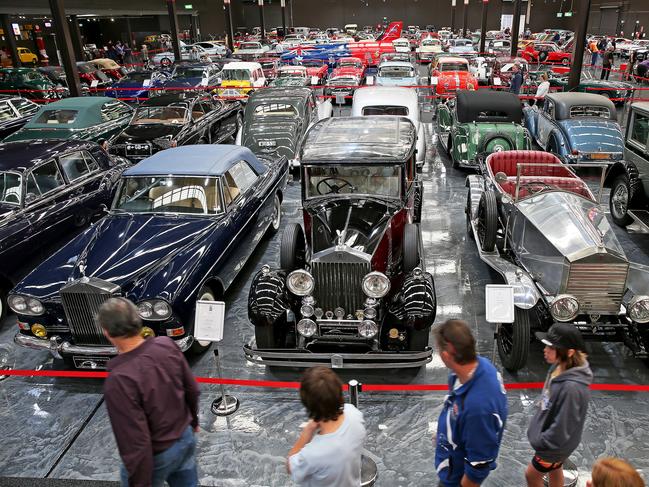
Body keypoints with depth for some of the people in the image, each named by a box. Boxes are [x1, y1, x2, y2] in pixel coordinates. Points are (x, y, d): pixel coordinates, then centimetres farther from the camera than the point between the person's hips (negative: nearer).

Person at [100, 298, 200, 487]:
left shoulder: (119, 380, -33)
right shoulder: (167, 344, -15)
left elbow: (136, 443, -28)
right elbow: (192, 389, 0)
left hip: (157, 455, -5)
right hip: (186, 438, 5)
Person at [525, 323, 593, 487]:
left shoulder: (572, 387, -40)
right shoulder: (559, 367, -14)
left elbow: (563, 427, -30)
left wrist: (540, 441, -16)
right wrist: (538, 426, 10)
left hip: (556, 444, -7)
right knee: (554, 471, 28)